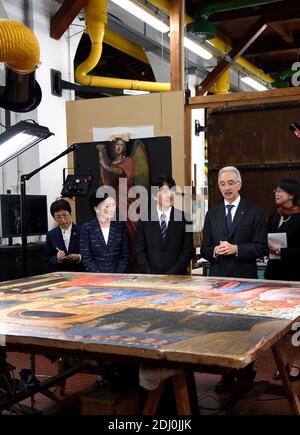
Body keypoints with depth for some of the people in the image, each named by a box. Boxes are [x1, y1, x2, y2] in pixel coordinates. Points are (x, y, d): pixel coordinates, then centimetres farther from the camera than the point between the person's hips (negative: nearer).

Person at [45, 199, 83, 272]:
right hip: (58, 274, 1)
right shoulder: (51, 235, 8)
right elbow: (49, 259, 9)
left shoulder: (81, 232, 2)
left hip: (79, 273, -1)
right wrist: (57, 258, -11)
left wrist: (78, 257, -15)